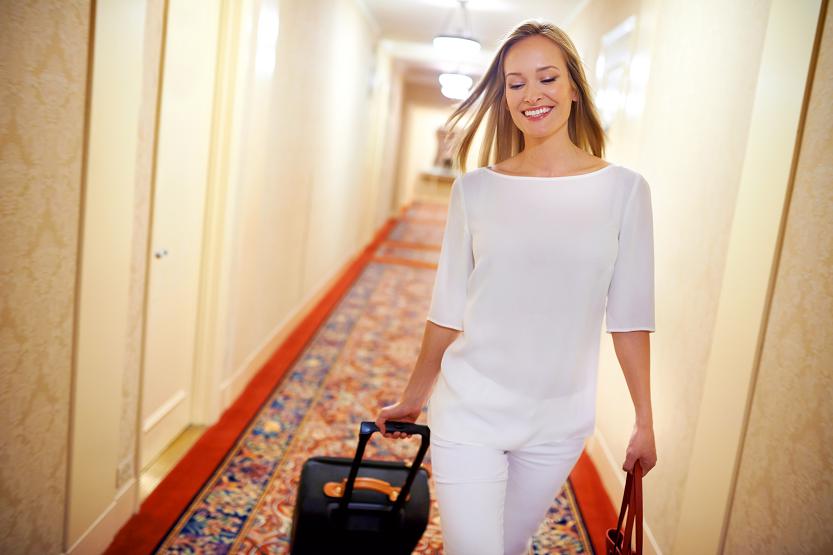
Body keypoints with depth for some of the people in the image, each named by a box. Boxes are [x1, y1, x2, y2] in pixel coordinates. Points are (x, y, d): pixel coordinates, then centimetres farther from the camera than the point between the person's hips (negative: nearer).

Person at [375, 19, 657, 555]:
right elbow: (448, 308, 3)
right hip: (471, 411, -1)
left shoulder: (624, 189, -3)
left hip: (559, 423, 1)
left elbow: (630, 315, 0)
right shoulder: (476, 188, -3)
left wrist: (645, 420, 2)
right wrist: (412, 399, 10)